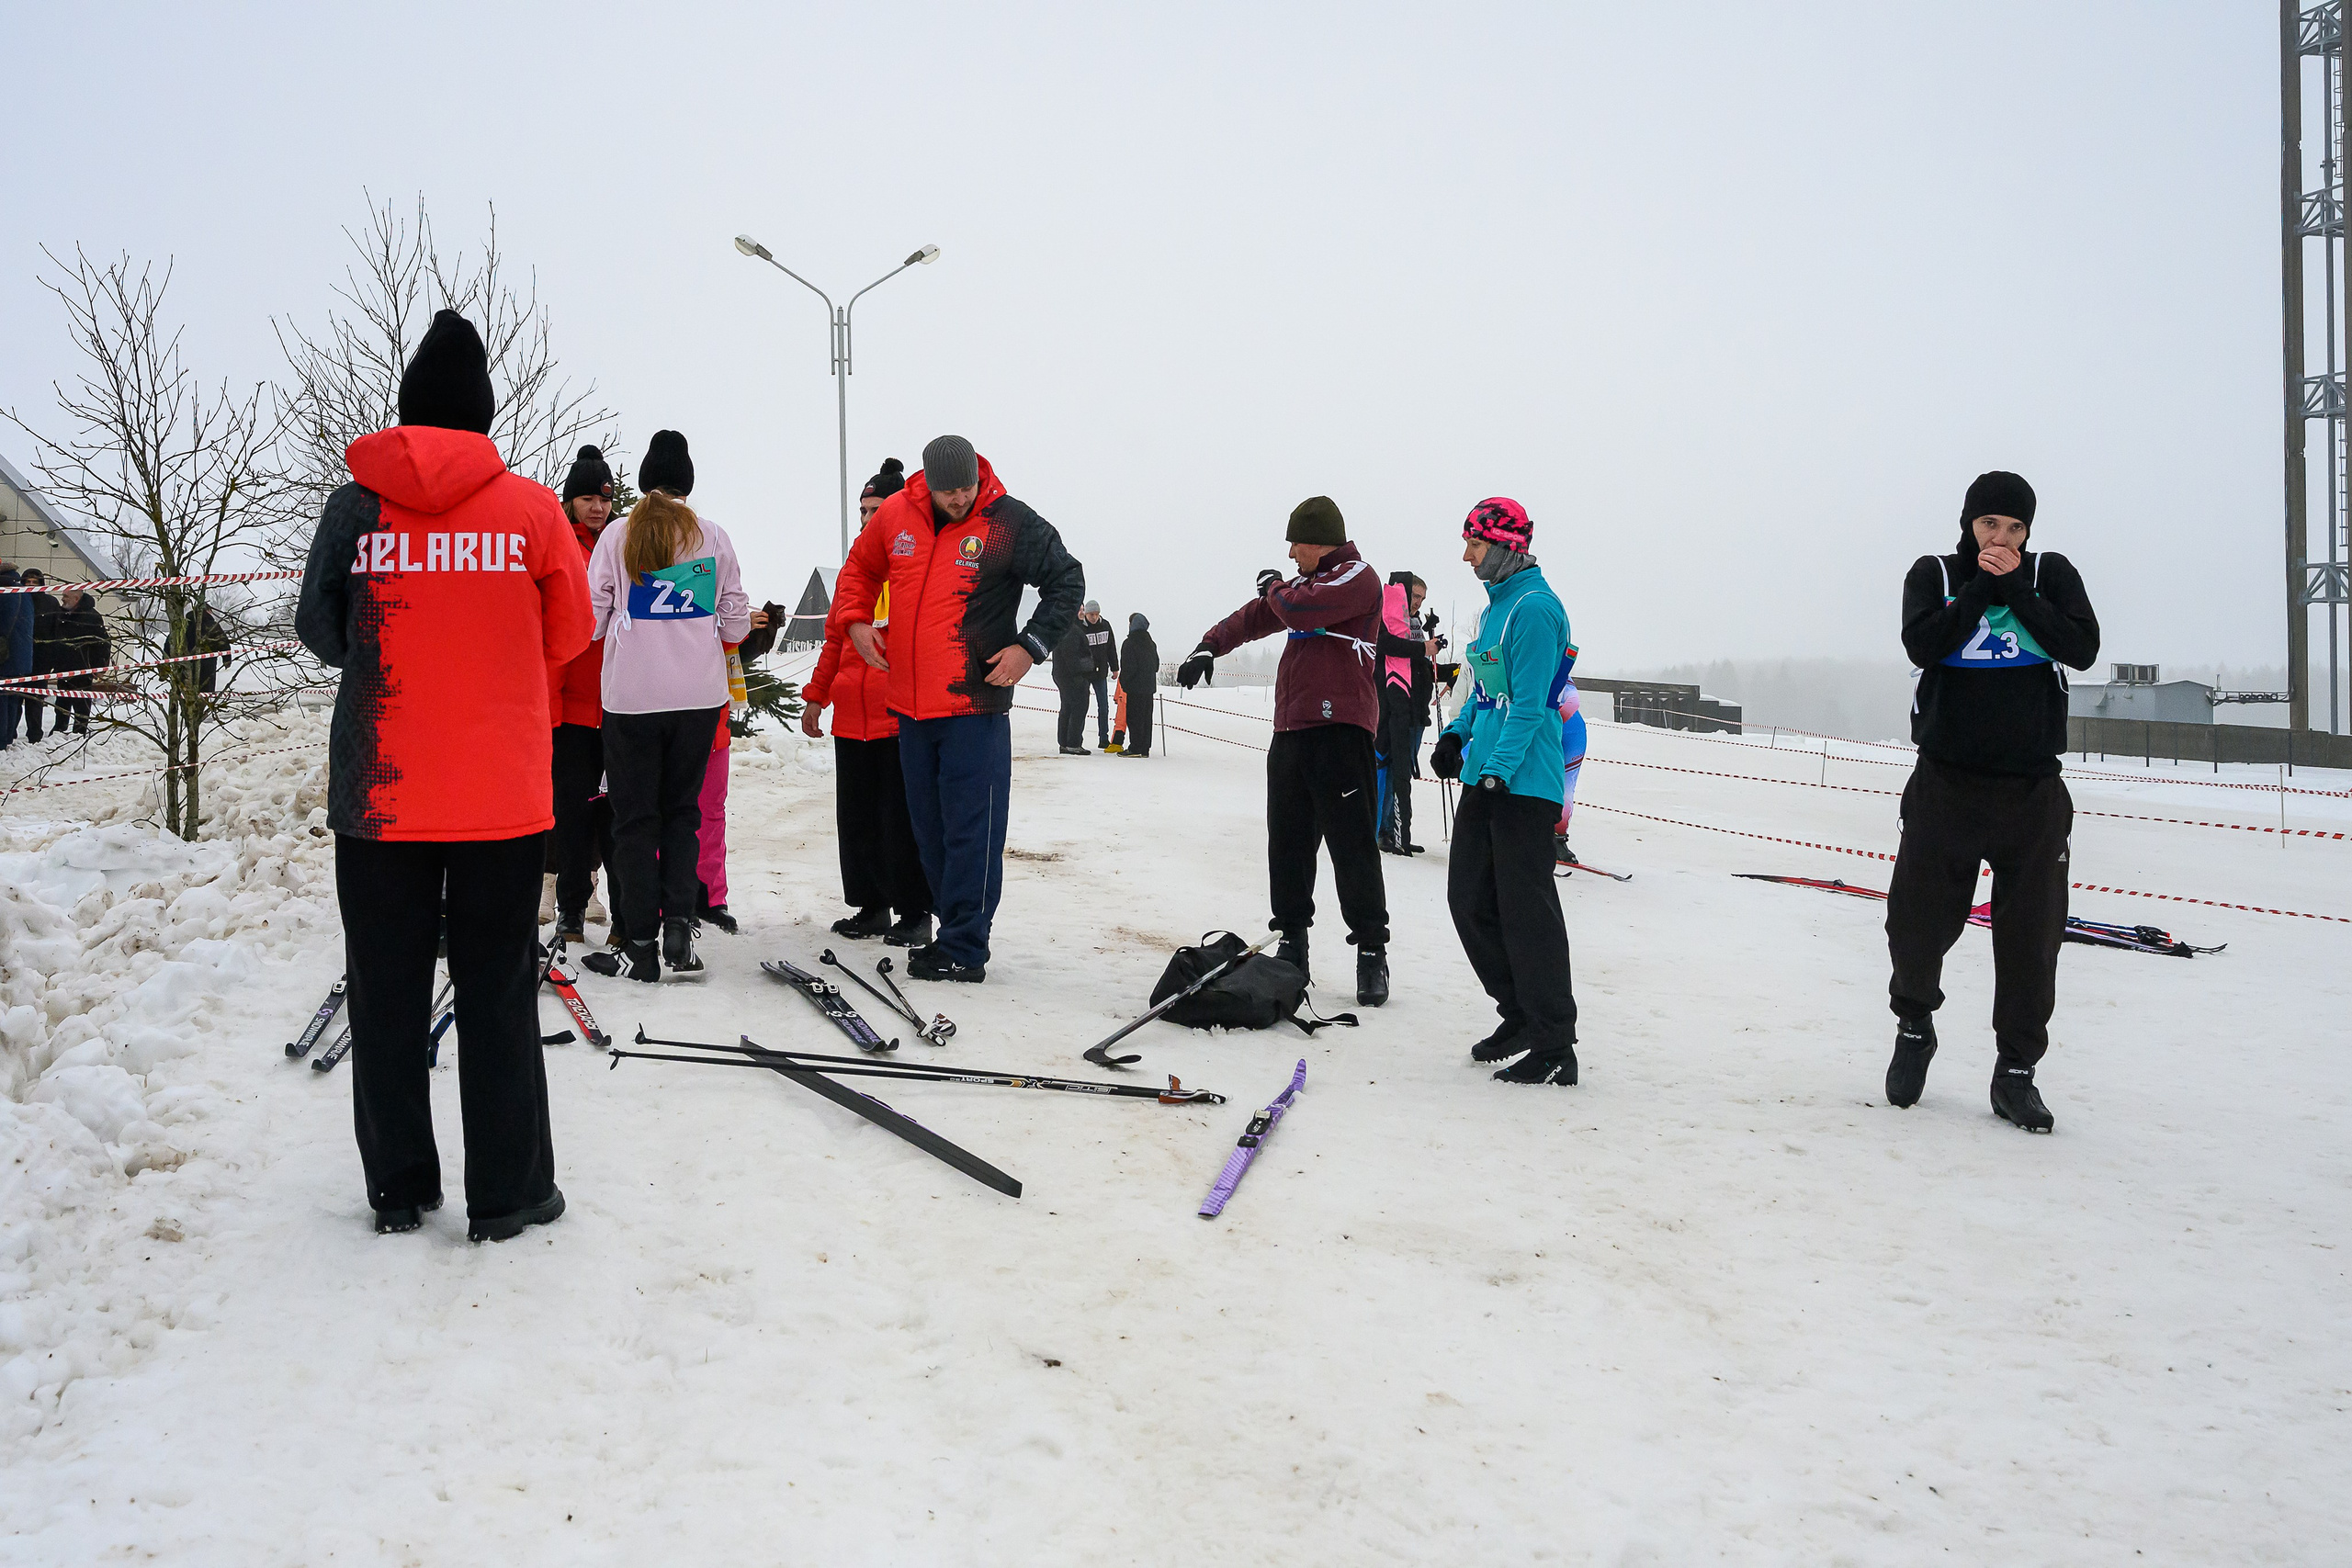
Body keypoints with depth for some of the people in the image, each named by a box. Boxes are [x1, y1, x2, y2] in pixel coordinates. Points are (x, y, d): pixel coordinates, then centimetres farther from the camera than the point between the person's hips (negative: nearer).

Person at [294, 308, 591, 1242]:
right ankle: (507, 1192, 12)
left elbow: (320, 632, 7)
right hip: (502, 793, -1)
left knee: (387, 992, 12)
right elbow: (567, 636, 5)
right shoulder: (528, 507, -4)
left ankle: (398, 1186, 20)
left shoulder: (355, 505, -1)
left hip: (377, 792, 1)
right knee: (497, 992, 7)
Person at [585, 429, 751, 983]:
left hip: (631, 696, -2)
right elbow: (736, 622, 5)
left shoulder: (616, 537, -3)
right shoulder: (713, 537, 1)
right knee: (682, 810, 15)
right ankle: (679, 924, 0)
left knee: (635, 818, 6)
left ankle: (640, 946, 6)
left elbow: (591, 620, -3)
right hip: (699, 694, 2)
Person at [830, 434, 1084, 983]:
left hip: (975, 706, -5)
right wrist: (856, 620, 7)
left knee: (970, 829, -7)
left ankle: (963, 951, -3)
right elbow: (859, 568, 23)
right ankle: (958, 932, 21)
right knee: (930, 829, 11)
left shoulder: (1010, 523, -7)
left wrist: (1030, 646, -7)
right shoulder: (894, 516, 5)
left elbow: (1066, 581, 2)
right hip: (911, 706, 5)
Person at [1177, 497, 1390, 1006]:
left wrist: (1276, 586, 2)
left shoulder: (1358, 578, -5)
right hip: (1292, 731, 9)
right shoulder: (1308, 581, 23)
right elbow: (1256, 617, 27)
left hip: (1340, 729, -9)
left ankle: (1372, 952, -3)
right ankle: (1291, 945, 15)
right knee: (1287, 841, 8)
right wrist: (1209, 647, 13)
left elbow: (1299, 609, -19)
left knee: (1350, 844, -8)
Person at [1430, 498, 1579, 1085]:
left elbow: (1529, 703, -18)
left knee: (1526, 910, -6)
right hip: (1485, 777, 10)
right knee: (1470, 899, 12)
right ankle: (1520, 1016, 24)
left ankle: (1555, 1048, 2)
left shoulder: (1534, 607, -13)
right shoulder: (1496, 604, 16)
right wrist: (1457, 734, 10)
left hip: (1522, 783, -10)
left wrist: (1498, 769, -23)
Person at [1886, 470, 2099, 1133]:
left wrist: (2014, 589, -12)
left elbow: (2082, 648, -10)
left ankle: (2015, 1072, 12)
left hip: (2033, 787, 1)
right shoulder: (1934, 574, 5)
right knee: (1917, 917, -2)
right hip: (1946, 780, 0)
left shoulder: (2051, 574, 6)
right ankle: (1914, 1025, 26)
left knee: (2032, 934, 0)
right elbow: (1922, 644, -13)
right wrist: (1982, 587, -12)